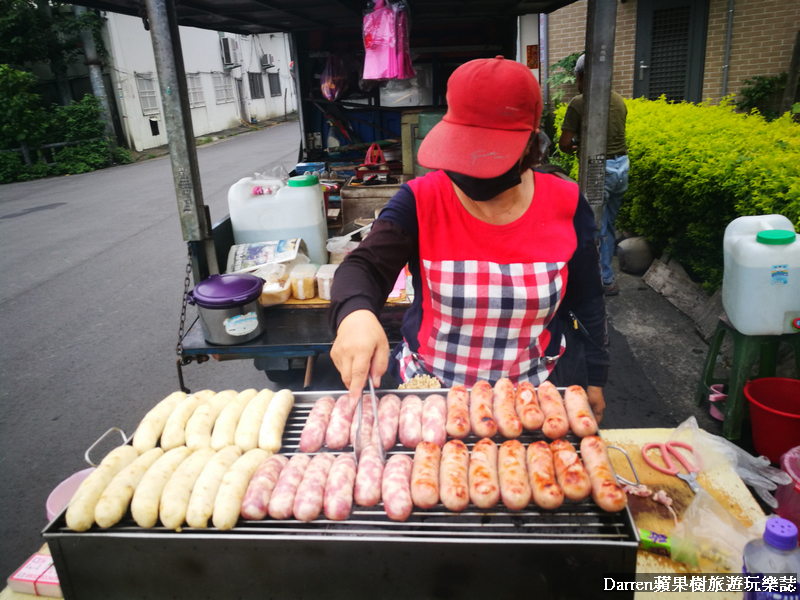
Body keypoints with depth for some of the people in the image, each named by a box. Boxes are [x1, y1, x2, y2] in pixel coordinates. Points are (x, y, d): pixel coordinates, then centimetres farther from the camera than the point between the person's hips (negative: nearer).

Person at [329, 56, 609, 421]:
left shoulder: (565, 206, -11)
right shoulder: (420, 201, -16)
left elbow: (587, 304, 0)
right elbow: (364, 267, -26)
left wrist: (593, 380, 7)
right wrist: (355, 314, -49)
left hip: (537, 389, 1)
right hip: (430, 387, 0)